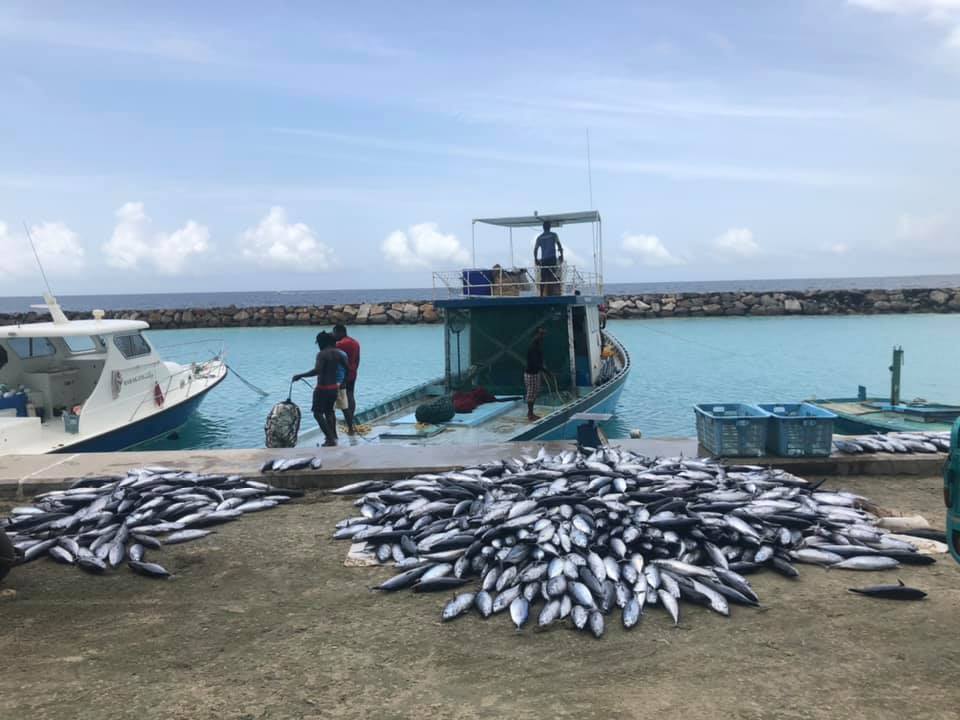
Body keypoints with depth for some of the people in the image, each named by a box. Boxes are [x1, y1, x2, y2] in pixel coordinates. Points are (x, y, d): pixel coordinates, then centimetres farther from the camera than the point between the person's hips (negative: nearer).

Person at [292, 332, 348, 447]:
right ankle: (333, 436, 31)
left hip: (323, 388, -8)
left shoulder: (322, 354, -17)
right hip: (334, 387, 8)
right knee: (329, 412, 24)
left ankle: (330, 439, -9)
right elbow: (347, 368, 10)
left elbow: (317, 371, -30)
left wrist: (300, 376, -24)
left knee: (318, 413, 0)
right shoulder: (337, 354, 5)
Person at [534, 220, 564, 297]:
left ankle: (542, 294, 0)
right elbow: (559, 246, -2)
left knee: (543, 278, 3)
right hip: (552, 259, -2)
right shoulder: (553, 235, 5)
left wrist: (536, 260, 13)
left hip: (543, 260, 2)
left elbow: (535, 249, 6)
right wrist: (561, 256, 5)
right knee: (552, 277, -4)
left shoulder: (540, 237, 10)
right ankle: (552, 293, -12)